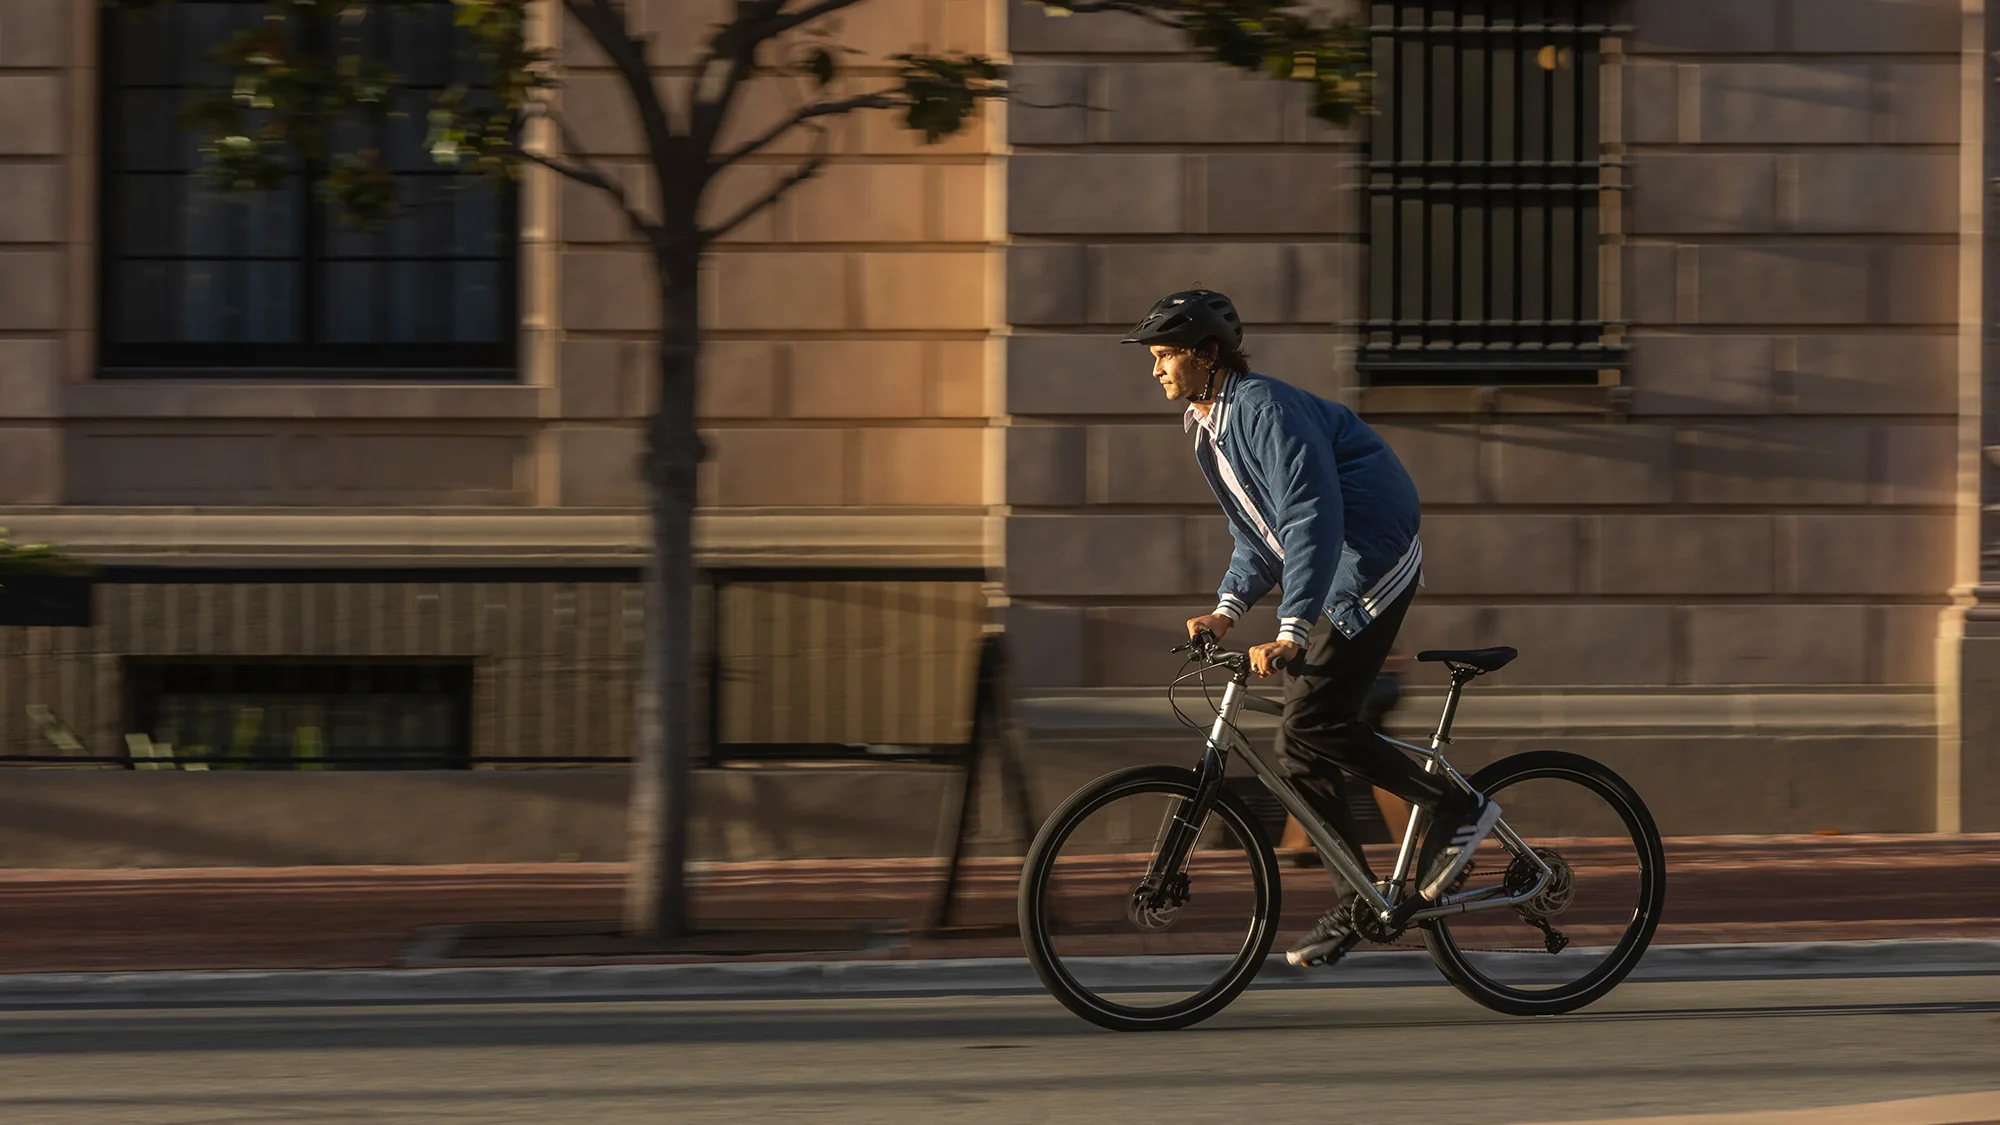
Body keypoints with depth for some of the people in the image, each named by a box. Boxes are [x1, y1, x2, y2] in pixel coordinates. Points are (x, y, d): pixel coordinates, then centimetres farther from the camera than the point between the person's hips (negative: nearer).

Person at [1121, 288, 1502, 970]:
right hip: (1326, 583, 10)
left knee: (1310, 727, -18)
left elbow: (1313, 521, -28)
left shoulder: (1266, 410, -20)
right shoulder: (1208, 429, 11)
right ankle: (1361, 903, 13)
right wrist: (1227, 610, 3)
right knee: (1301, 749, 5)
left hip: (1368, 568, -10)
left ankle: (1461, 811, -8)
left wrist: (1291, 633, -34)